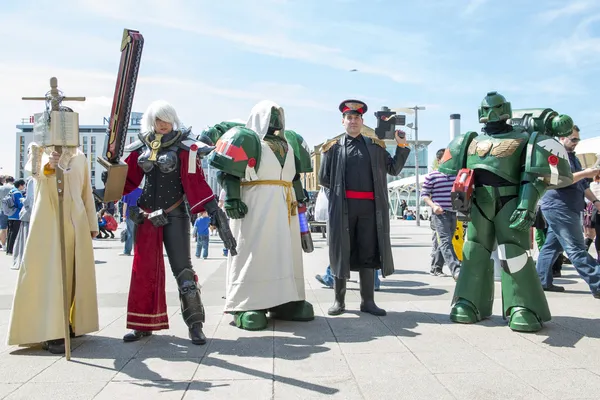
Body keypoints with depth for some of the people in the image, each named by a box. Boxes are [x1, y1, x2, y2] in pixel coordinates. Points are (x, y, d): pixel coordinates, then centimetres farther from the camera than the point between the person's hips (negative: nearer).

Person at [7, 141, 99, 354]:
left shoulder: (80, 156, 15)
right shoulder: (41, 149, 6)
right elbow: (34, 171, -15)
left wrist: (93, 224, 13)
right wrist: (48, 166, -39)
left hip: (75, 219, 4)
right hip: (48, 219, -4)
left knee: (75, 272, 7)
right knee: (49, 272, -8)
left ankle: (70, 323, 18)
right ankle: (51, 332, -9)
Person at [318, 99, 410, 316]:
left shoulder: (375, 145, 15)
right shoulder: (333, 146, 9)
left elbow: (393, 169, 12)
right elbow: (323, 178, 10)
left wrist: (401, 146, 4)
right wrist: (338, 192, 6)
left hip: (370, 206, 2)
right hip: (342, 206, -1)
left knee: (368, 253, 5)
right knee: (341, 251, 3)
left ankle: (368, 300, 13)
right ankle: (339, 300, 13)